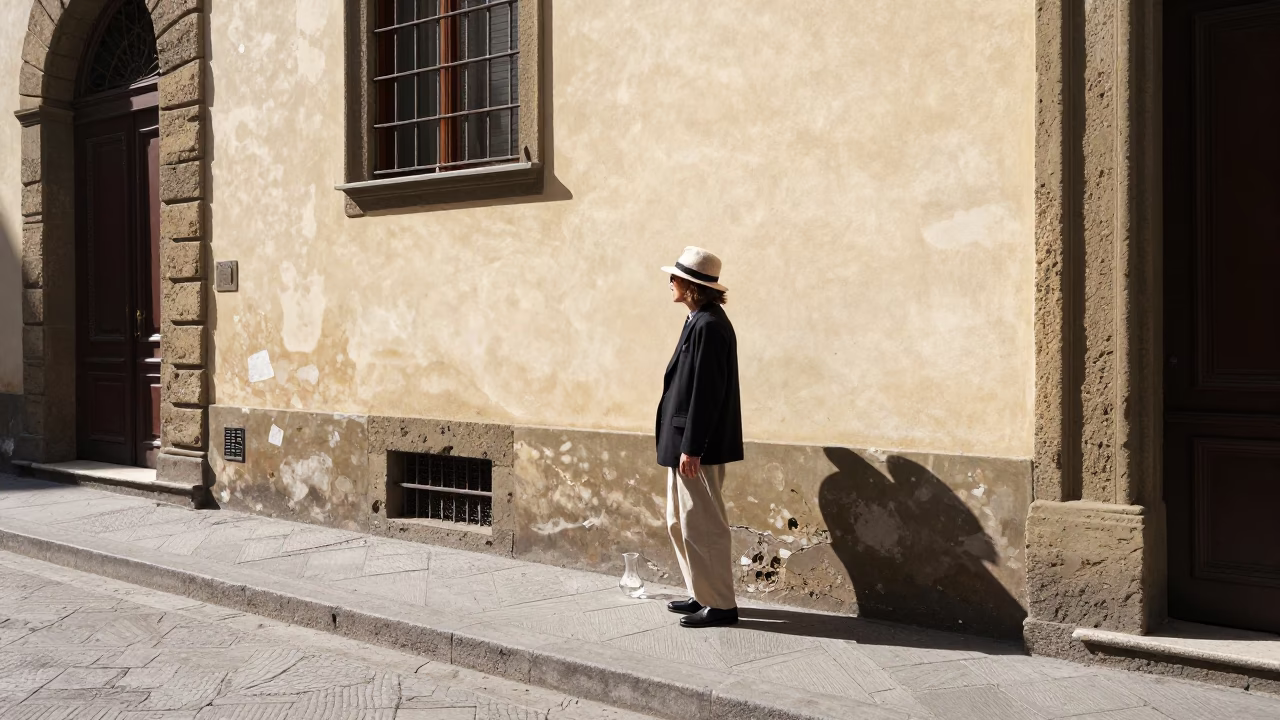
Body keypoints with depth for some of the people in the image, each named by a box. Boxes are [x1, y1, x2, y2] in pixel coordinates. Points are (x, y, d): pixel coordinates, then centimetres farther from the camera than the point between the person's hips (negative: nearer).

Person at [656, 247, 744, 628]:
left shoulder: (707, 325, -19)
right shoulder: (701, 320, 12)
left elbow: (706, 391, -22)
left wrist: (691, 448, -21)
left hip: (697, 445, -11)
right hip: (685, 441, 11)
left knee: (702, 525, -1)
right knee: (680, 522, 18)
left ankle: (720, 604, 11)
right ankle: (702, 594, 28)